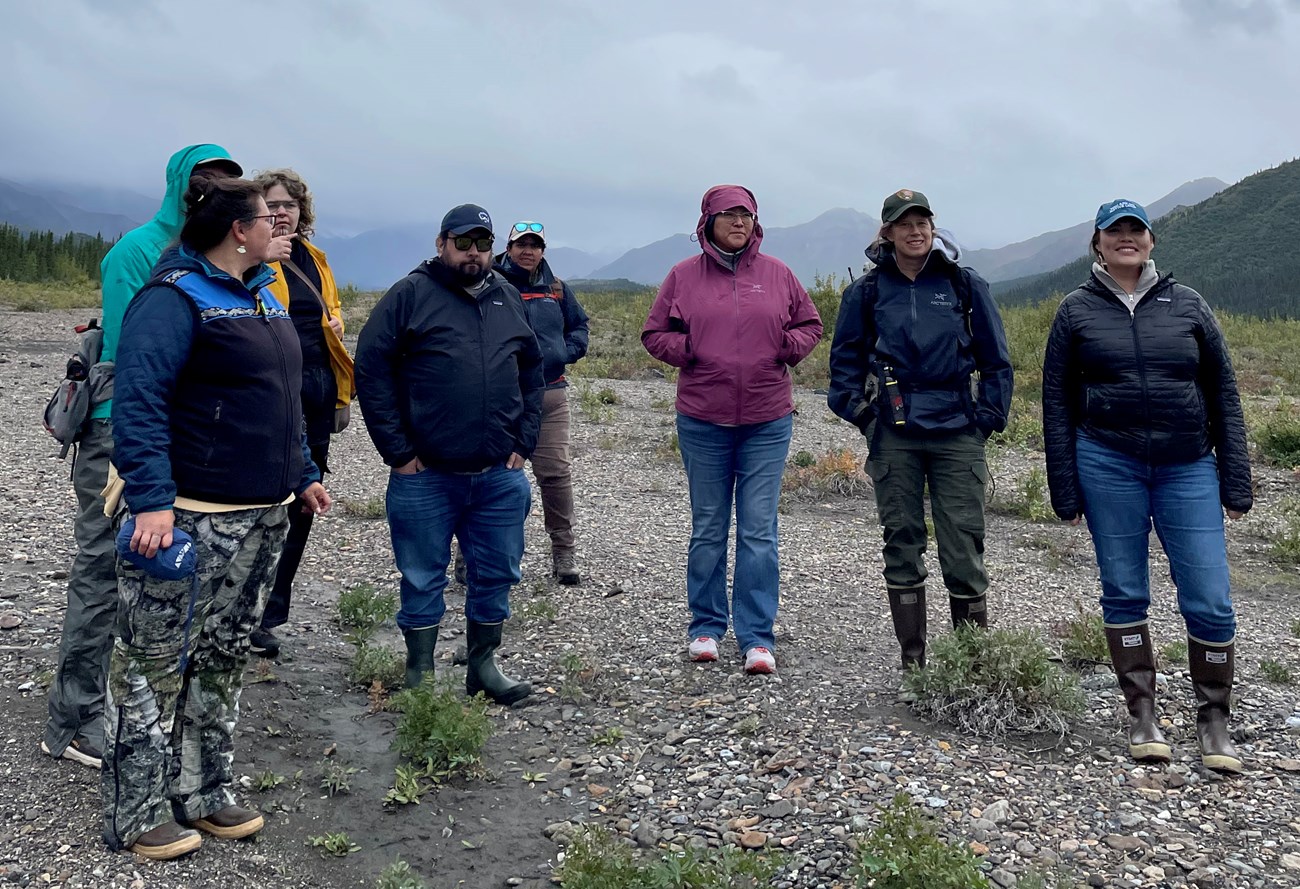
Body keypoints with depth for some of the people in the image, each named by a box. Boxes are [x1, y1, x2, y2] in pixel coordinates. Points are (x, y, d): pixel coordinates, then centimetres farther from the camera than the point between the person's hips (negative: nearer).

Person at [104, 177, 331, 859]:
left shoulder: (262, 297, 17)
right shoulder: (175, 298, -12)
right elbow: (137, 400, -20)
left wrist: (302, 475, 23)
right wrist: (151, 499, -27)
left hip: (263, 517, 9)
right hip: (191, 519, -9)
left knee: (222, 659, 16)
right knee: (155, 663, 1)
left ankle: (202, 793, 28)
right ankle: (138, 817, 13)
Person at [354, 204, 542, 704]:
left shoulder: (508, 299, 12)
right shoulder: (410, 295, -3)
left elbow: (532, 373, 18)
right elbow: (370, 369, -7)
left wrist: (523, 443, 8)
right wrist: (398, 451, -10)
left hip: (501, 476, 4)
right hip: (426, 475, -4)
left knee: (496, 575, 11)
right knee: (422, 579, 7)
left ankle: (483, 665, 27)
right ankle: (420, 672, 22)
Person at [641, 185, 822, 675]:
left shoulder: (777, 273, 5)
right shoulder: (683, 275, 3)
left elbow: (809, 324, 15)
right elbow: (654, 333, 9)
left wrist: (788, 347, -4)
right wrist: (688, 351, -9)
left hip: (767, 422, 0)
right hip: (702, 422, 0)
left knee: (759, 531, -1)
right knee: (708, 529, 10)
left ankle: (757, 638, 6)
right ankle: (706, 626, 24)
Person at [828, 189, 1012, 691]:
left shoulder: (964, 285, 4)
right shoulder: (868, 291, 6)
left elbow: (996, 359, 9)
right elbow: (845, 357, 14)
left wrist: (987, 419, 2)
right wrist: (860, 413, 3)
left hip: (957, 435, -1)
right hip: (895, 437, 1)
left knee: (964, 549, -2)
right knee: (902, 544, 6)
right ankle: (913, 663, 17)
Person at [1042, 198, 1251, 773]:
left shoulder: (1187, 304, 9)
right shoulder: (1077, 310, 6)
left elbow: (1223, 393, 9)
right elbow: (1056, 402, 5)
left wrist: (1236, 481, 4)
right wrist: (1065, 489, 0)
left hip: (1188, 467, 1)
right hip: (1108, 464, -1)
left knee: (1210, 601, -2)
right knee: (1124, 593, 6)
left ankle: (1213, 722, 15)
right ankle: (1143, 715, 19)